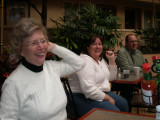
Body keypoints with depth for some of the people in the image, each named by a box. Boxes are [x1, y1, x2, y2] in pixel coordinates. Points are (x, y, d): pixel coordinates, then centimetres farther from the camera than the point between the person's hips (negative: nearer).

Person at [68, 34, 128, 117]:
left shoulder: (100, 59, 11)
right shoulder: (85, 61, -20)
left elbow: (111, 77, 20)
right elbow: (88, 89, -30)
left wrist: (112, 60, 8)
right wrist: (108, 98, -19)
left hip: (100, 93, 10)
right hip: (83, 98, -10)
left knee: (123, 103, 7)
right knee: (114, 111, -22)